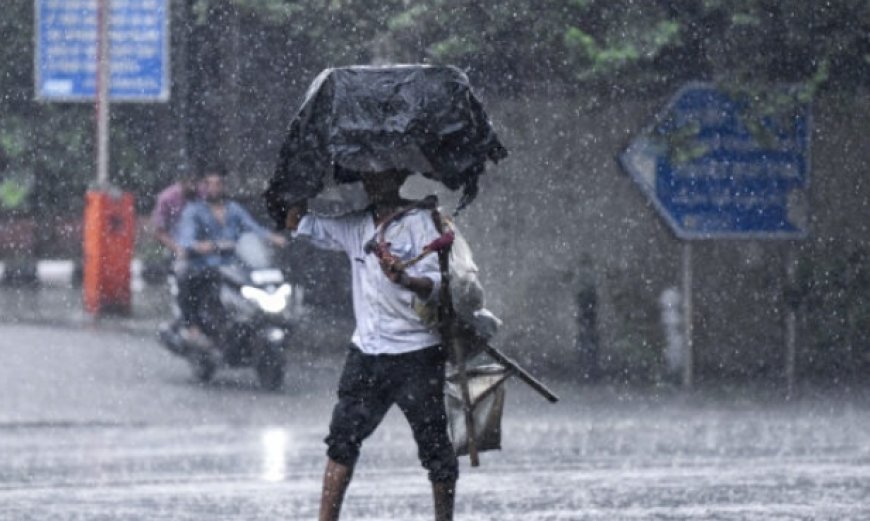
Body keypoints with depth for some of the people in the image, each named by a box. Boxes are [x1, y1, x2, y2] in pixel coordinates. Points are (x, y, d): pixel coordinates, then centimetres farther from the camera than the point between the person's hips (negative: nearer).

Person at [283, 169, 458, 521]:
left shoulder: (420, 222, -4)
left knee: (434, 445, 1)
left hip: (416, 354, -5)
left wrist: (404, 279, -33)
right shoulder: (354, 226, 12)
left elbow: (438, 284, -14)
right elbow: (297, 223, 22)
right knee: (343, 438, -1)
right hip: (366, 351, 5)